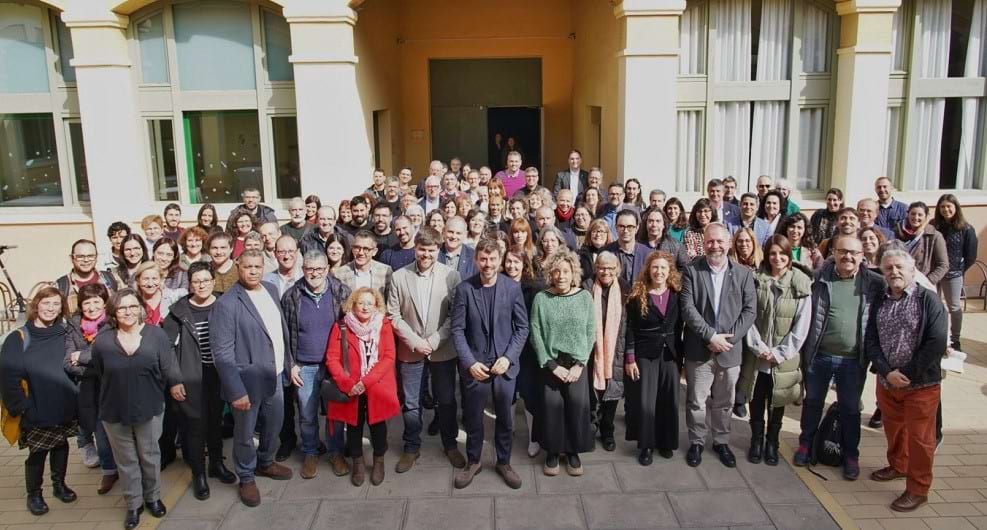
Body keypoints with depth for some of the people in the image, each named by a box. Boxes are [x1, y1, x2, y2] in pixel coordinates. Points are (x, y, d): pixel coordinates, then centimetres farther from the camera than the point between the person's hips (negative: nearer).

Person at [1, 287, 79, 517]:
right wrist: (21, 407, -15)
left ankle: (59, 484, 36)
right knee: (37, 453, 6)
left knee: (61, 446, 16)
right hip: (36, 411, -4)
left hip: (64, 407, 4)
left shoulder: (64, 335, 4)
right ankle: (34, 494, 26)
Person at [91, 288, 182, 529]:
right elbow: (100, 376, 5)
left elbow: (169, 370, -7)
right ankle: (134, 504, 32)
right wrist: (119, 393, 11)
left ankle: (152, 497, 37)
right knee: (126, 461, 15)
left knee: (150, 457, 16)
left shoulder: (157, 335, -14)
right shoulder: (102, 341, -9)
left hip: (149, 409, -1)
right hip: (114, 412, 1)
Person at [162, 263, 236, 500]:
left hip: (218, 374, 2)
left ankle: (216, 463, 33)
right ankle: (198, 473, 16)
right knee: (196, 422, 3)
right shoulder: (180, 311, -5)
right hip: (193, 376, -2)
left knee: (216, 419, 15)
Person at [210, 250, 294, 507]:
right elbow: (222, 353, -20)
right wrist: (236, 391, -21)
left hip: (273, 377, 6)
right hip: (247, 381, -6)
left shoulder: (271, 290, 2)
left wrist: (290, 364, 11)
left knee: (274, 424, 23)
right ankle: (246, 479, 35)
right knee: (245, 434, 13)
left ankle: (265, 463, 48)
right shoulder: (226, 304, -20)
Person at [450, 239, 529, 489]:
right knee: (473, 418, 13)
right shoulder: (464, 289, -7)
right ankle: (472, 462, 34)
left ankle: (504, 463, 33)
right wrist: (469, 362, -13)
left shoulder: (513, 288, -3)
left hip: (505, 364, 1)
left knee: (505, 418, 13)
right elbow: (457, 329, -5)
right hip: (475, 365, -1)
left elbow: (522, 327, 0)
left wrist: (508, 357, -11)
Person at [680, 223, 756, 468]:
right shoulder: (691, 271, -4)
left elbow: (749, 310, -1)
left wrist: (728, 338, -12)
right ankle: (696, 443, 25)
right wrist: (711, 336, -17)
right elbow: (687, 308, -11)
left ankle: (721, 442, 32)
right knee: (696, 401, 7)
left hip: (730, 349, 2)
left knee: (724, 402, 14)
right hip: (699, 349, -2)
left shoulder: (743, 273, 2)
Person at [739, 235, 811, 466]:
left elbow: (801, 326, -7)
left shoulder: (801, 286, -5)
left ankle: (772, 443, 30)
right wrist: (759, 347, -13)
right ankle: (756, 441, 29)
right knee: (756, 402, 11)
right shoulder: (756, 281, -2)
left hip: (784, 359, -1)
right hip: (756, 356, 1)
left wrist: (779, 353, -12)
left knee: (777, 405, 12)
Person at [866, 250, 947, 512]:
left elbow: (937, 343, -16)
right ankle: (897, 466, 44)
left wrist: (908, 374, -16)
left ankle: (917, 489, 19)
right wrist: (887, 372, -13)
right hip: (886, 382, 5)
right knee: (893, 429, 21)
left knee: (919, 437, 5)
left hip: (921, 384, -5)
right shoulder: (879, 302, 4)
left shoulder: (928, 299, -11)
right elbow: (871, 341, 1)